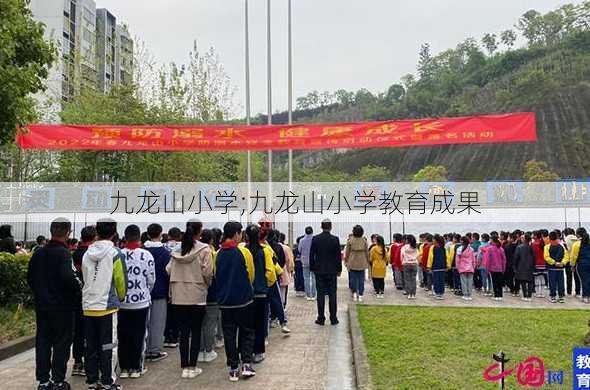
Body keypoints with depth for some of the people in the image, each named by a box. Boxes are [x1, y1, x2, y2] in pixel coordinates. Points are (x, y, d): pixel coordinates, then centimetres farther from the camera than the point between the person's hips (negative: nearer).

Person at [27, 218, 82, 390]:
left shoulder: (38, 253, 5)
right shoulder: (63, 253, -17)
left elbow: (30, 278, 11)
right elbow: (67, 276, -29)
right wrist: (78, 285, -11)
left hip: (41, 305, 6)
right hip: (62, 306, -6)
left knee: (42, 342, 13)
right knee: (62, 343, 5)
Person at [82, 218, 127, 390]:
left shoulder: (87, 254, 3)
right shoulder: (115, 254, -10)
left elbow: (85, 279, 9)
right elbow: (121, 280, -7)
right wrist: (121, 297, 12)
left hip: (88, 306, 5)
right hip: (108, 306, -4)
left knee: (91, 346, 12)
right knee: (107, 346, 3)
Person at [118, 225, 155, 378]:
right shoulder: (147, 255, -10)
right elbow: (151, 280, -3)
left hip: (122, 302, 1)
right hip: (142, 302, -1)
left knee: (123, 336, 11)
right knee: (139, 336, 9)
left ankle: (124, 368, 17)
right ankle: (136, 368, 14)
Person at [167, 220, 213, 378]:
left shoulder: (177, 250, -1)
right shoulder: (204, 249, -11)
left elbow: (168, 270, -1)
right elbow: (207, 272, -12)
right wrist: (207, 284, 8)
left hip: (178, 296, 3)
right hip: (197, 296, -3)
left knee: (183, 332, 10)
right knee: (196, 332, 8)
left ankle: (184, 367, 15)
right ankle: (192, 367, 12)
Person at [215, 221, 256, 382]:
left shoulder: (219, 254, -1)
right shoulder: (243, 252, -11)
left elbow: (216, 275, 9)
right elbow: (251, 276, -1)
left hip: (225, 300, 3)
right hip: (244, 300, -3)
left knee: (229, 335, 10)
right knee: (247, 332, 13)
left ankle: (233, 369, 13)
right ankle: (246, 365, 4)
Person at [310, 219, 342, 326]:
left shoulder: (315, 239, -3)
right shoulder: (335, 239, -6)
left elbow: (311, 255, 1)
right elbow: (338, 256, -2)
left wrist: (312, 268, 11)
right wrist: (339, 269, 8)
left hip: (319, 271, 1)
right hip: (332, 271, -1)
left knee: (320, 294, 4)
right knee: (332, 294, 5)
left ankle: (321, 318, 6)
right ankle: (333, 318, 7)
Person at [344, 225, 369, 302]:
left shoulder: (350, 240, -6)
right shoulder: (364, 240, -3)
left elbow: (347, 252, 0)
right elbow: (367, 252, 3)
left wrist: (346, 261, 11)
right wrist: (367, 262, 14)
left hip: (352, 262, -1)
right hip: (362, 263, 1)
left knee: (353, 278, 11)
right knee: (361, 279, 7)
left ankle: (354, 292, 3)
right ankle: (360, 295, 8)